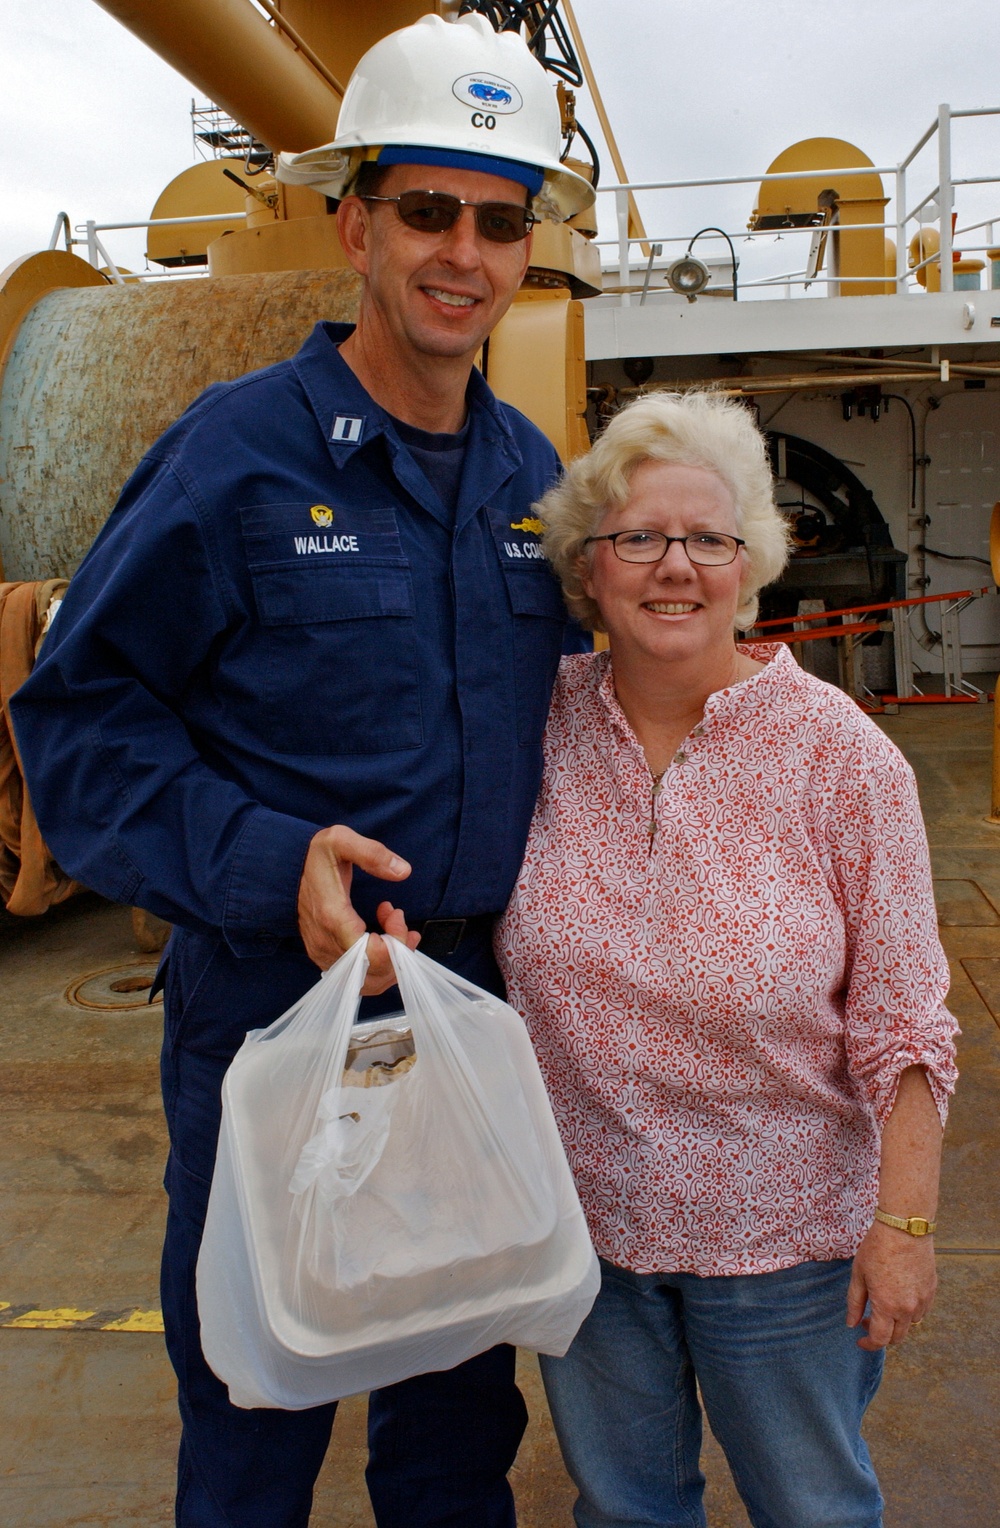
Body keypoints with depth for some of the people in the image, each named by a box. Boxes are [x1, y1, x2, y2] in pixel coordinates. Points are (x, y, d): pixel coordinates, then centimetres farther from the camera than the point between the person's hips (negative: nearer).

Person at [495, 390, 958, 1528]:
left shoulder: (839, 753, -15)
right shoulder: (543, 722, -8)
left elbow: (901, 1024, -12)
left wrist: (905, 1222, -12)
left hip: (784, 1231, -2)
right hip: (582, 1216, 3)